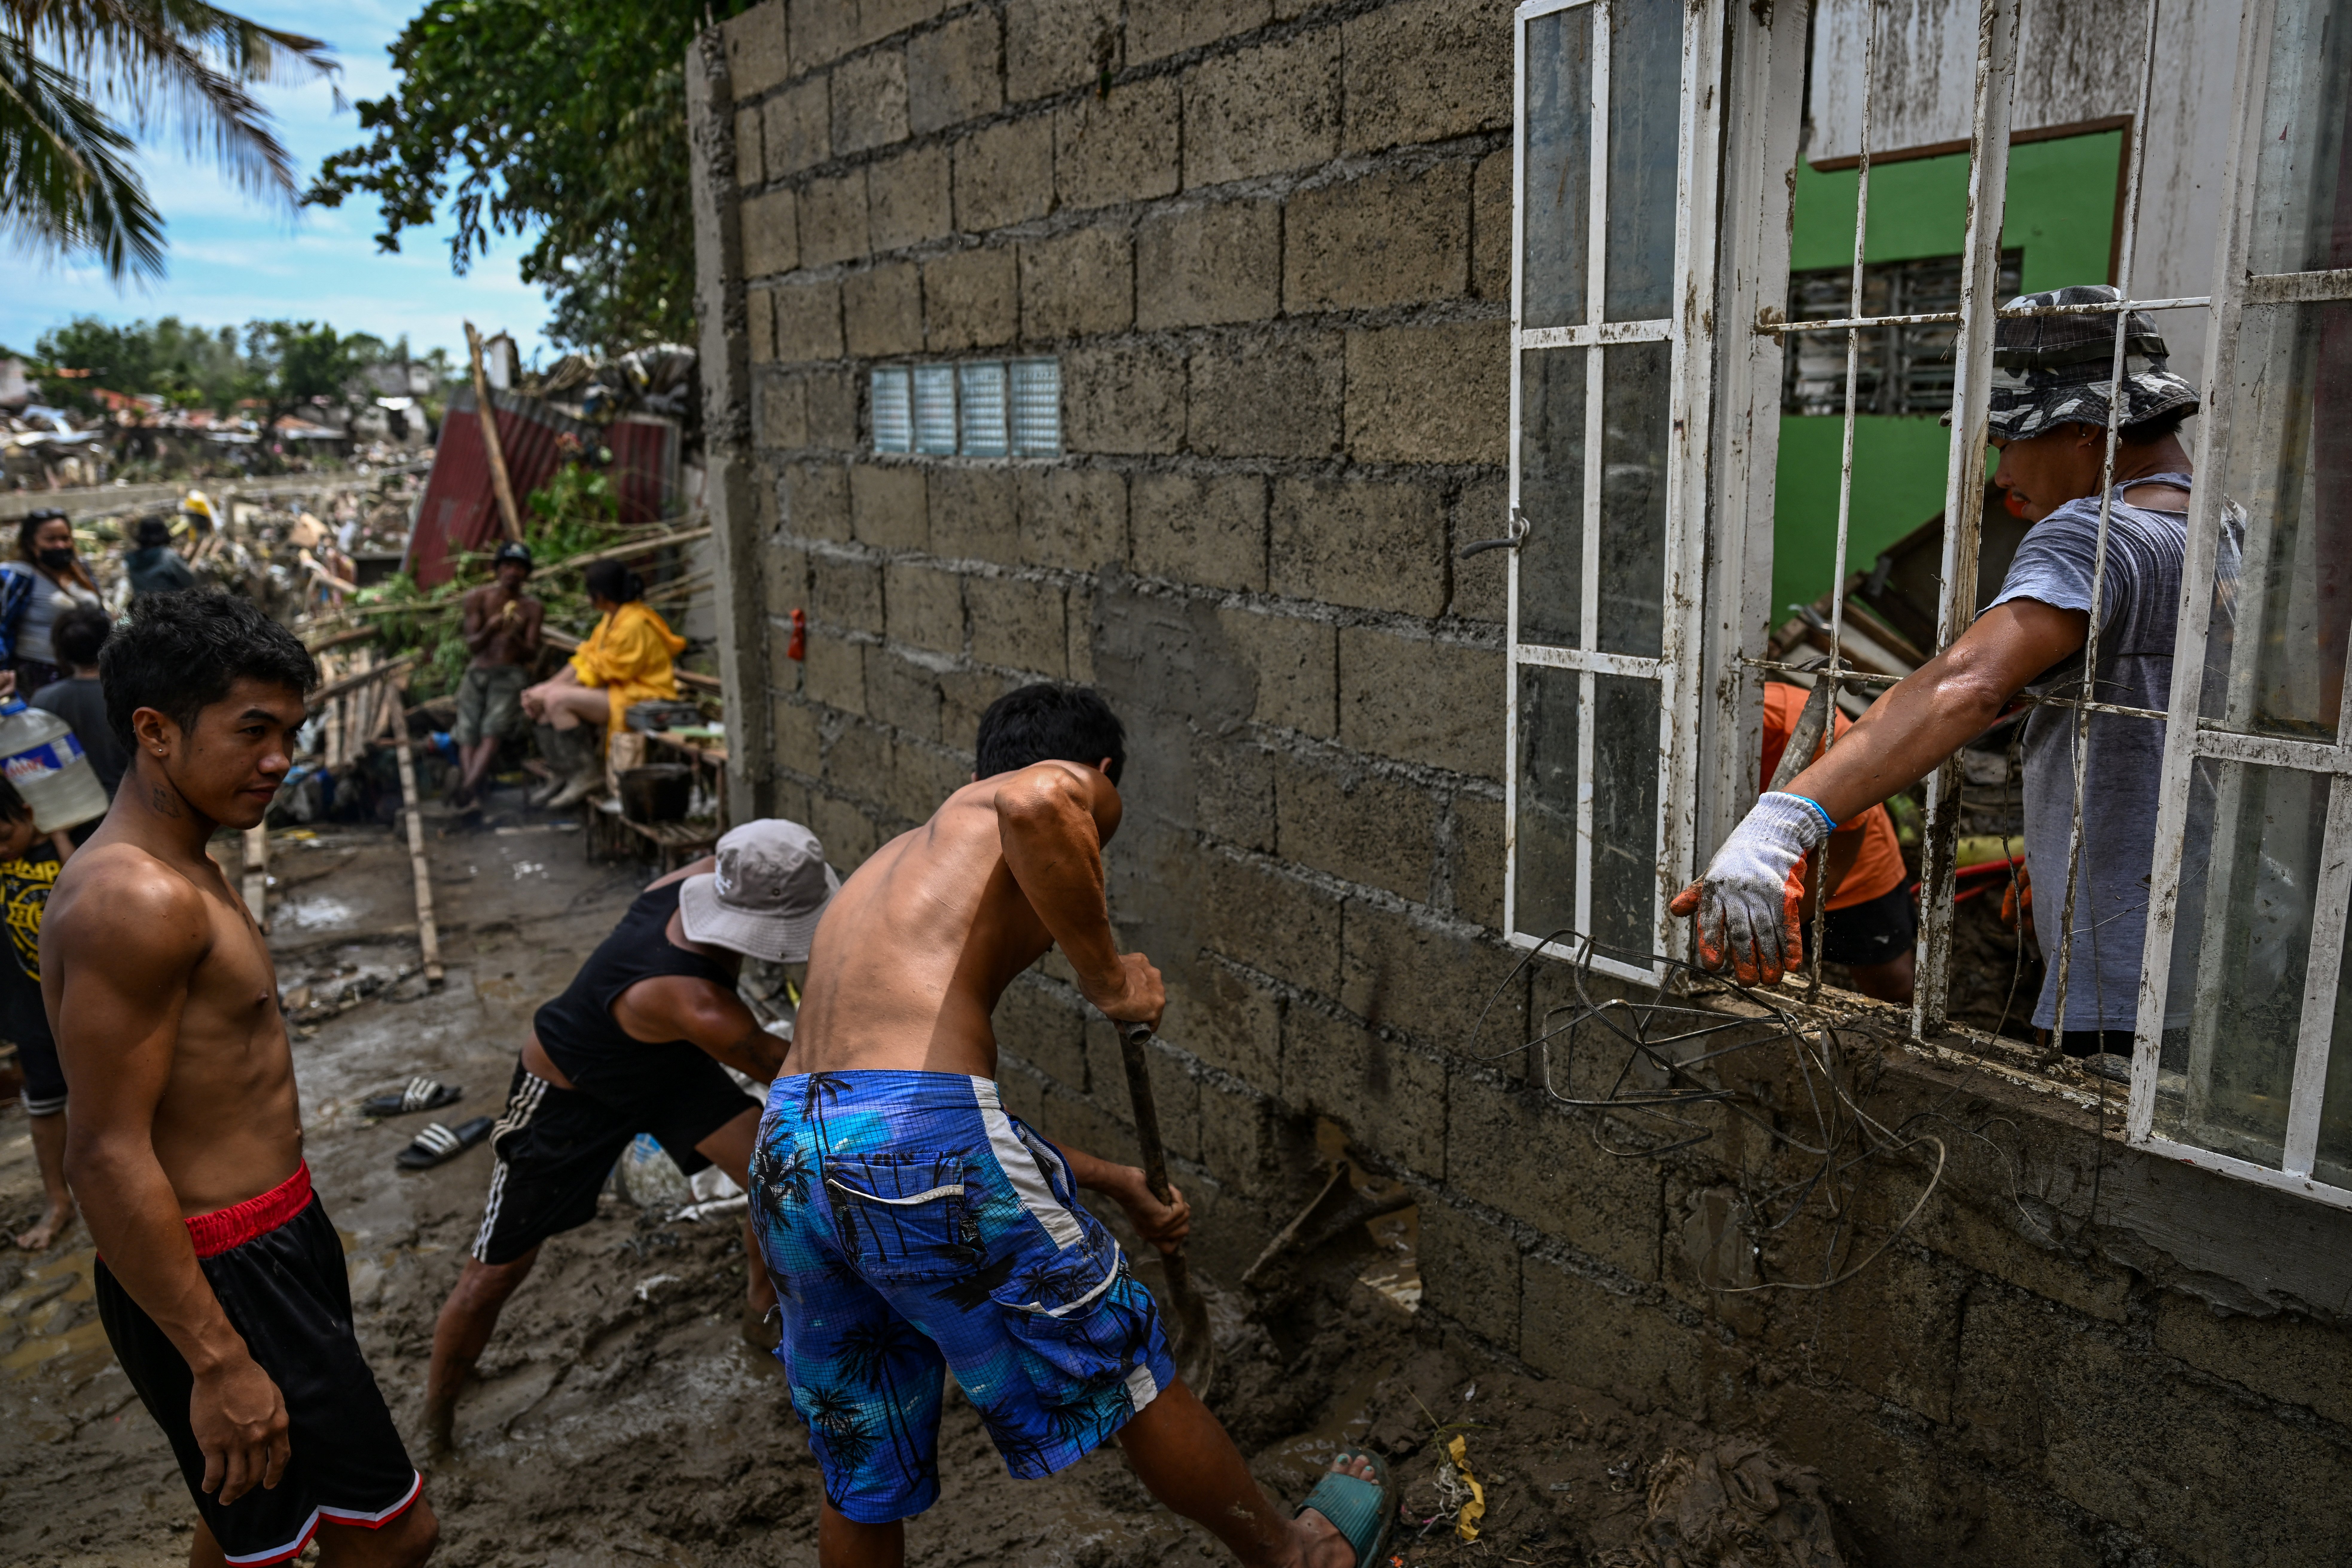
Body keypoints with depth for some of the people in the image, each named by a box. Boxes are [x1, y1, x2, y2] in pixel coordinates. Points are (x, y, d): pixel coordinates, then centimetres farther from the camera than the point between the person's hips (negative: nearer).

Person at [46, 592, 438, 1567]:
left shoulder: (184, 873, 10)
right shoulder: (135, 899, -23)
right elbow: (110, 1158, -25)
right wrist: (218, 1360, -24)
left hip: (271, 1241, 10)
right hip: (222, 1279, -10)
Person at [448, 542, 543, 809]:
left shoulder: (532, 608, 4)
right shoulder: (478, 598, 4)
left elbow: (532, 654, -1)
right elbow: (472, 645, -1)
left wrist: (515, 639, -22)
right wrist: (490, 631, -23)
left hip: (512, 674, -3)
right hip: (479, 671, 3)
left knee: (492, 731, -25)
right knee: (468, 733, -17)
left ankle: (467, 788, -41)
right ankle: (470, 789, -32)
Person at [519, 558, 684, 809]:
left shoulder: (634, 624, -19)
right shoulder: (613, 619, 13)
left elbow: (597, 673, -17)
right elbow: (584, 659, 11)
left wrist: (548, 692, -11)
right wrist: (545, 688, -1)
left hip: (641, 699, -10)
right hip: (618, 692, 10)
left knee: (557, 700, -23)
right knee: (542, 698, 2)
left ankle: (587, 772, -11)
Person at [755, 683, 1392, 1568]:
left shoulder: (891, 871, 30)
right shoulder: (1066, 791, 6)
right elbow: (1035, 804, -23)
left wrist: (1113, 1183, 35)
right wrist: (1105, 974, -10)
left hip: (785, 1156, 8)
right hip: (917, 1139, -7)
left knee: (862, 1479, 24)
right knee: (1123, 1367, 15)